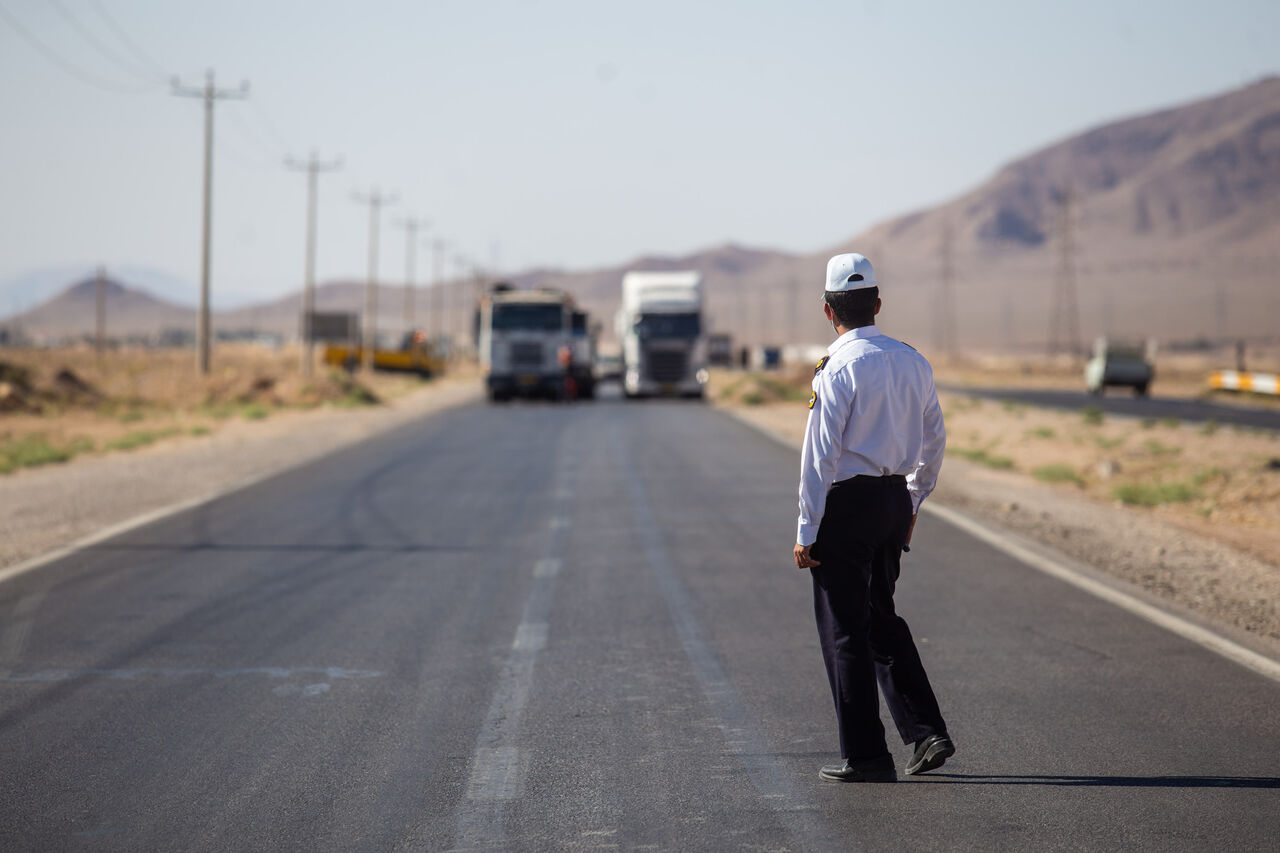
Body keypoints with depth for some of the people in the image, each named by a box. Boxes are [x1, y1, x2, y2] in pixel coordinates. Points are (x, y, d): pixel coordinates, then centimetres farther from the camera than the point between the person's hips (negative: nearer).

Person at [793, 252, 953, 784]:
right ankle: (926, 731, 12)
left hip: (846, 503, -7)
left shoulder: (839, 370, -15)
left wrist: (807, 532, -12)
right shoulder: (912, 362, 6)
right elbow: (934, 442, 14)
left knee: (845, 630, 2)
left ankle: (865, 755, 4)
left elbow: (819, 455, -16)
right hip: (895, 499, 7)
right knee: (882, 619, 20)